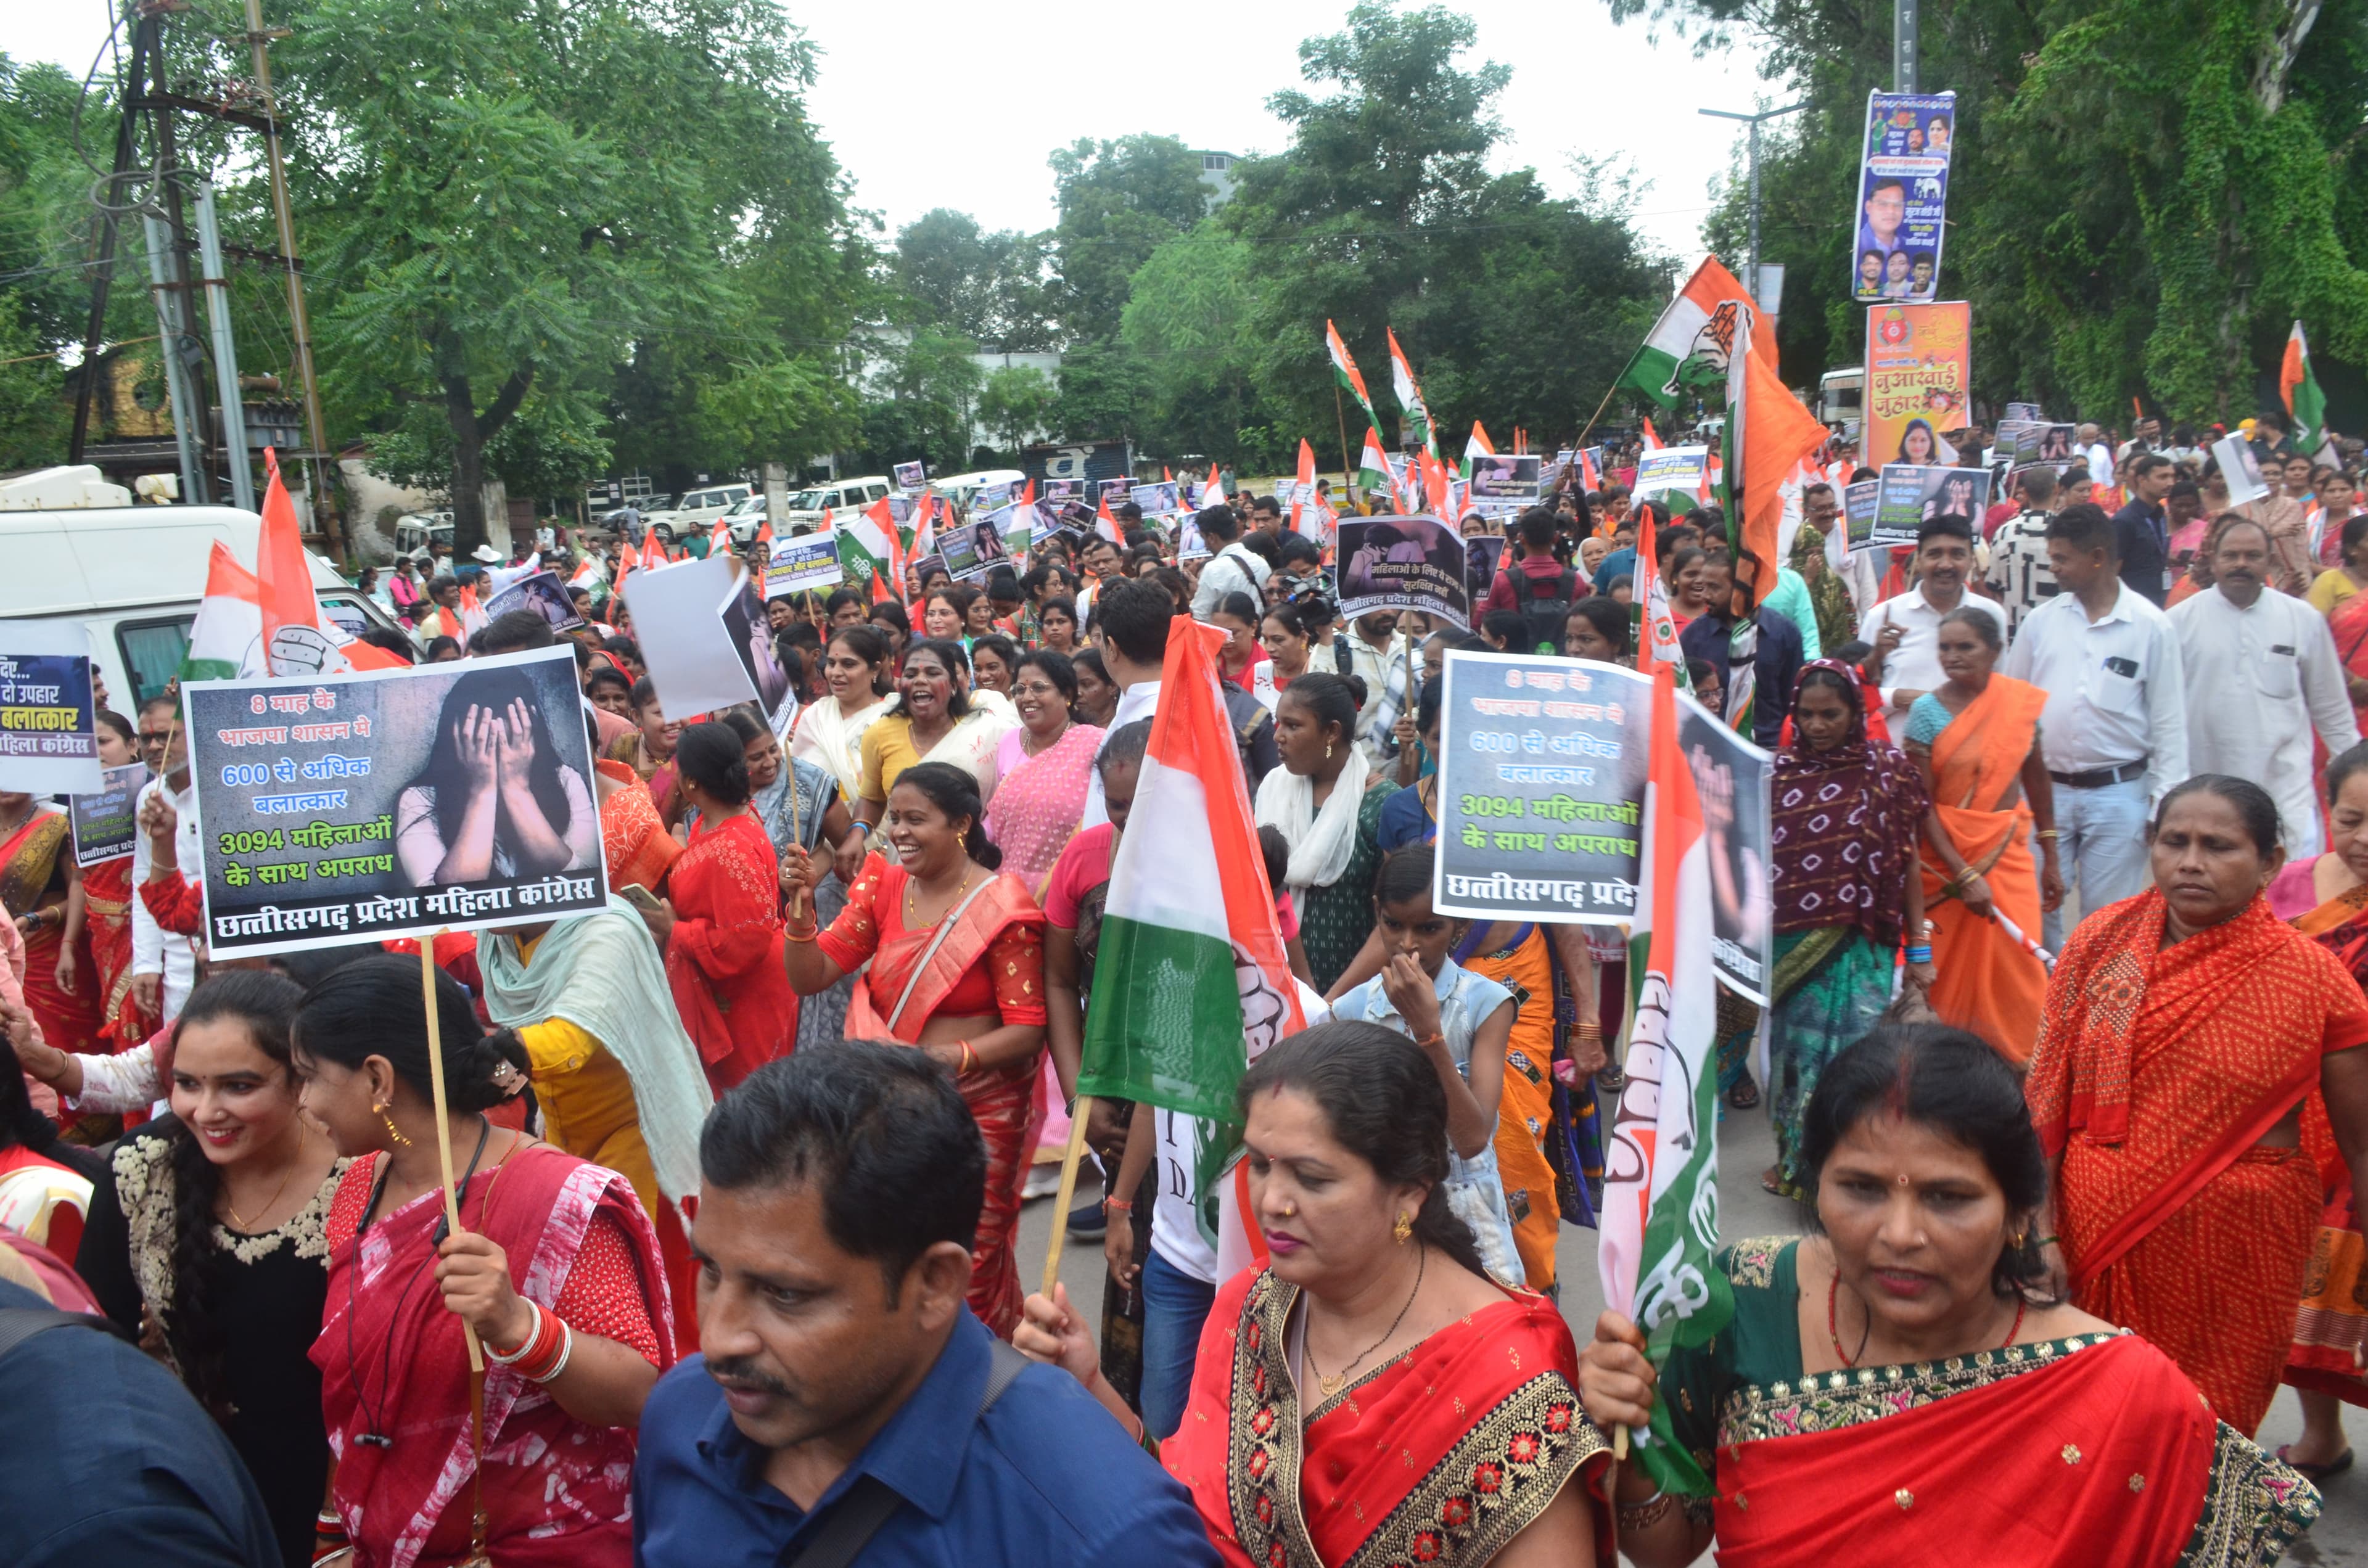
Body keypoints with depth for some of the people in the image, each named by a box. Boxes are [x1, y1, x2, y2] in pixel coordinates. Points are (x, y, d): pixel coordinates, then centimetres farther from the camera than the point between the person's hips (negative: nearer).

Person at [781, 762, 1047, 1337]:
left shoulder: (1001, 908, -11)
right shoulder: (884, 888, 5)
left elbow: (1027, 1030, -13)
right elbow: (809, 977, 4)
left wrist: (954, 1057, -28)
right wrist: (800, 910, -13)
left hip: (977, 1111, -5)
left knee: (971, 1269, 1)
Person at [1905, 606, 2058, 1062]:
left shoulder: (2022, 701, 1)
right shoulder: (1928, 710, -9)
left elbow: (2037, 777, 11)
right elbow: (1922, 803, -12)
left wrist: (2050, 859, 14)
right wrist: (1964, 876, -16)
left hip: (2010, 853, 3)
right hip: (1948, 855, -2)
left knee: (2017, 970, -1)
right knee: (1952, 970, 4)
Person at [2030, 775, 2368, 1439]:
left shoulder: (2312, 977, -7)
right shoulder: (2100, 941, -3)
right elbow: (2046, 1098, -1)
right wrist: (2039, 1231, -4)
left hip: (2234, 1253, -1)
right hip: (2101, 1235, 2)